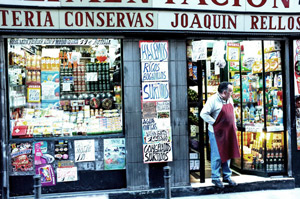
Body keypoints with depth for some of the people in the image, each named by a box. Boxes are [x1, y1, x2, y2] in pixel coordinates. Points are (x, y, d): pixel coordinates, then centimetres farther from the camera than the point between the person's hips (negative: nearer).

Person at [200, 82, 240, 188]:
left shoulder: (229, 99, 8)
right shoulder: (213, 100, -16)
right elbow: (203, 114, -20)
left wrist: (234, 126, 15)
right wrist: (215, 123, -18)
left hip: (229, 132, 8)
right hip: (217, 132, -7)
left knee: (227, 154, 14)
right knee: (217, 156, -1)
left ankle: (227, 176, 27)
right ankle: (215, 178, 12)